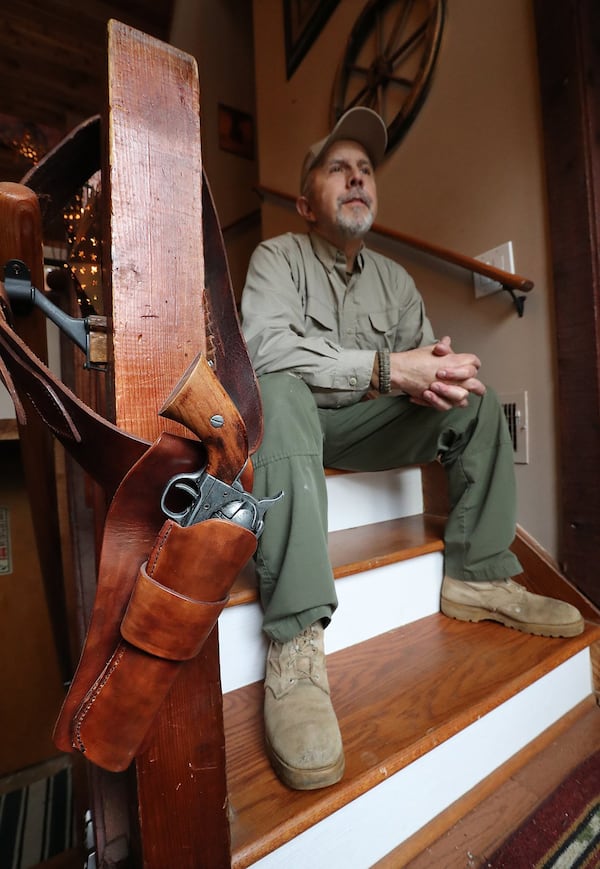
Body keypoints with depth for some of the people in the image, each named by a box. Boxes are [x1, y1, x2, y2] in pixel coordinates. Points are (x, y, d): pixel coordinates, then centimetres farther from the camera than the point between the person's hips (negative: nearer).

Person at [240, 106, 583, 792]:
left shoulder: (393, 278, 14)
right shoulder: (277, 257, -3)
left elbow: (426, 359, 7)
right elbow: (263, 344, -24)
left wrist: (441, 374, -20)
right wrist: (386, 368, -30)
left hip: (363, 427, 5)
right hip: (293, 423, -4)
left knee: (476, 397, -6)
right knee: (278, 394, -38)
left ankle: (478, 579, -6)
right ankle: (294, 646, -41)